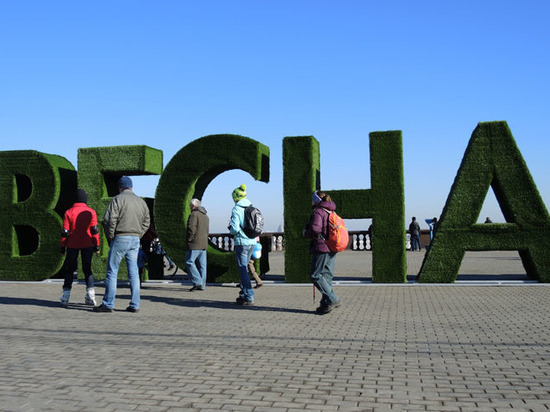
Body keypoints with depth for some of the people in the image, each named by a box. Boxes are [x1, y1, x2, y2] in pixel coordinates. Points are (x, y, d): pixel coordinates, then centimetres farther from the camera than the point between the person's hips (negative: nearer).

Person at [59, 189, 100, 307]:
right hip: (87, 245, 1)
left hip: (72, 245, 0)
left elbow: (65, 232, -3)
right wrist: (97, 245, 1)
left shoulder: (68, 212, -3)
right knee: (87, 269, 9)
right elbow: (94, 230, -4)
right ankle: (90, 295, 0)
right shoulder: (91, 212, -2)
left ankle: (66, 296, 8)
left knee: (69, 269, 10)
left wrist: (62, 247, 3)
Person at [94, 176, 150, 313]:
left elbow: (109, 220, -12)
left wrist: (110, 237, -1)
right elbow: (146, 223, 17)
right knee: (133, 272, 8)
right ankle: (134, 305, 8)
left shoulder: (118, 199, -5)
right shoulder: (141, 202, 14)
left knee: (112, 271, 1)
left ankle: (108, 304, 3)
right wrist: (136, 236, 15)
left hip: (120, 239, -5)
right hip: (135, 240, 5)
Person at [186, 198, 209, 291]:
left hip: (195, 245, -9)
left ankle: (197, 282, -12)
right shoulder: (205, 215, 19)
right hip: (204, 244, 9)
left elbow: (191, 229, -18)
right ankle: (202, 285, 9)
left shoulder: (194, 214, -10)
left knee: (189, 262, -5)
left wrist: (189, 240, -8)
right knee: (202, 265, 8)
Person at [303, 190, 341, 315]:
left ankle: (332, 300, -11)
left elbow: (315, 229, -21)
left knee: (316, 276, -3)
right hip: (332, 248, 8)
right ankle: (326, 303, 9)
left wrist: (306, 233, -3)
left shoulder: (318, 212, -9)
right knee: (327, 275, 10)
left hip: (321, 248, -8)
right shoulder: (332, 212, 16)